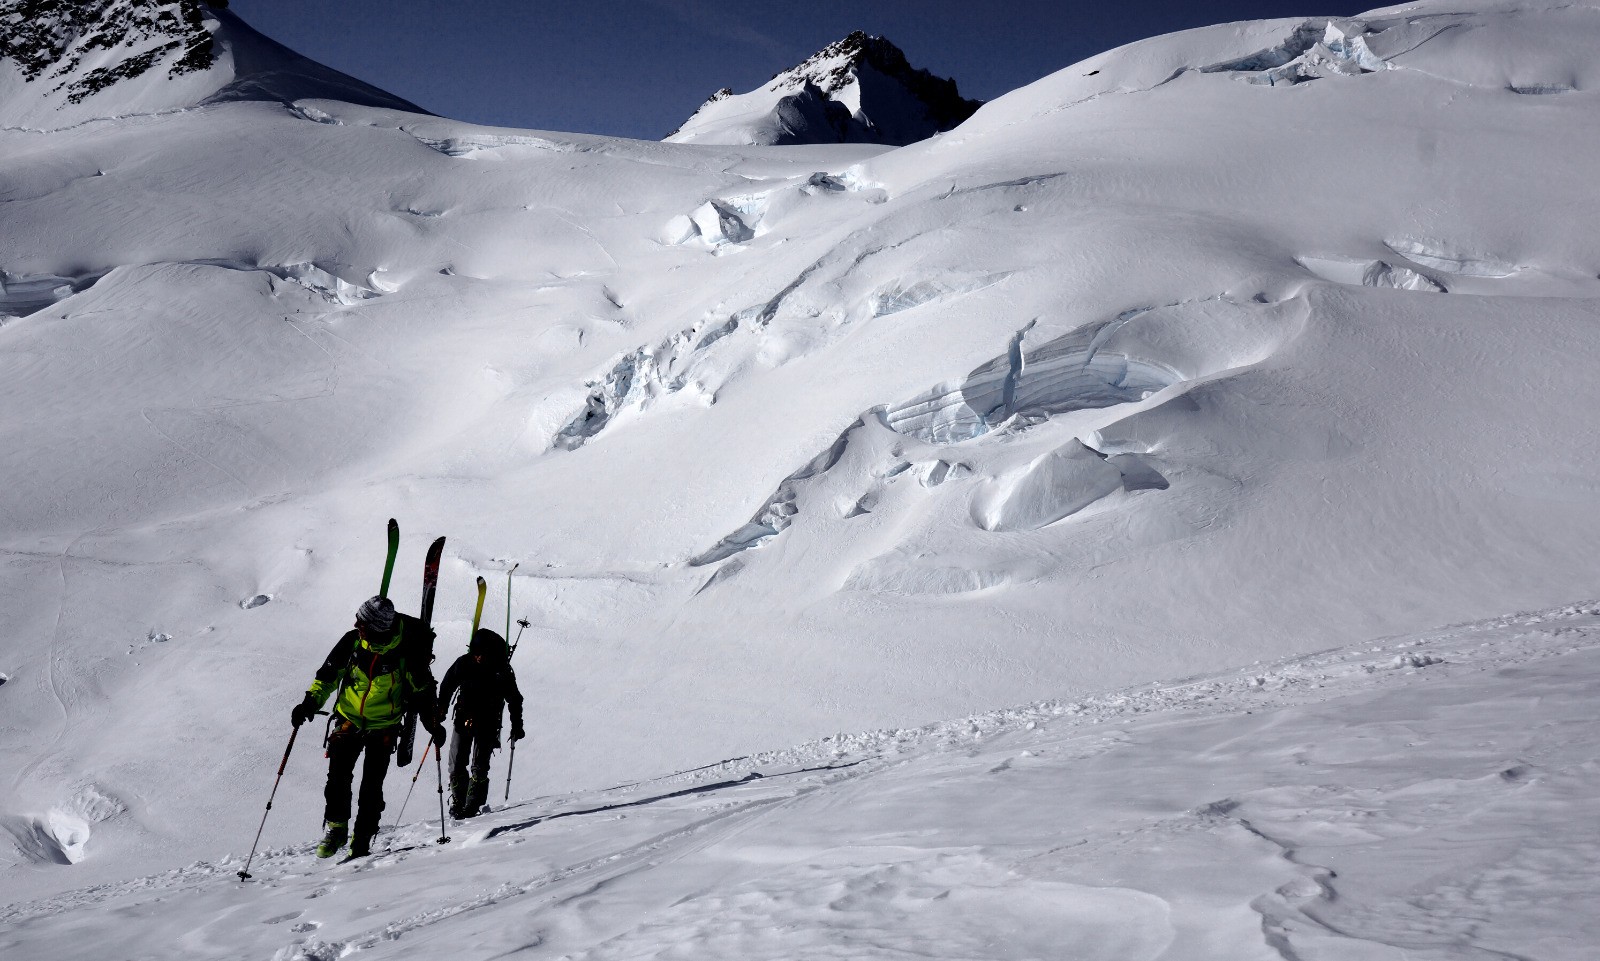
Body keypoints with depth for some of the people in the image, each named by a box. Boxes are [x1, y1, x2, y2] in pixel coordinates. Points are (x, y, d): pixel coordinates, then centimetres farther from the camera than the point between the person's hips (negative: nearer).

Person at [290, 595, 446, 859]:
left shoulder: (406, 652, -18)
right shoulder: (353, 642, -12)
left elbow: (423, 689, -3)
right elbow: (328, 674, 2)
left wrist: (432, 723, -5)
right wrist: (310, 703, -10)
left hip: (384, 727, -2)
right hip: (349, 719, 2)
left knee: (372, 786, -2)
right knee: (338, 776, -8)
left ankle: (362, 840, 9)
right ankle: (336, 827, 10)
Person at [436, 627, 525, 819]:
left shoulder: (502, 671, -9)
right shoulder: (463, 663, -7)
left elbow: (514, 699, 0)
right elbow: (446, 687, 5)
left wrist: (517, 725, -2)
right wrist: (440, 712, -2)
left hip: (488, 724, -2)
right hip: (463, 719, 2)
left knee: (479, 767, -6)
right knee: (456, 764, 0)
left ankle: (472, 806, 0)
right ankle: (457, 802, 13)